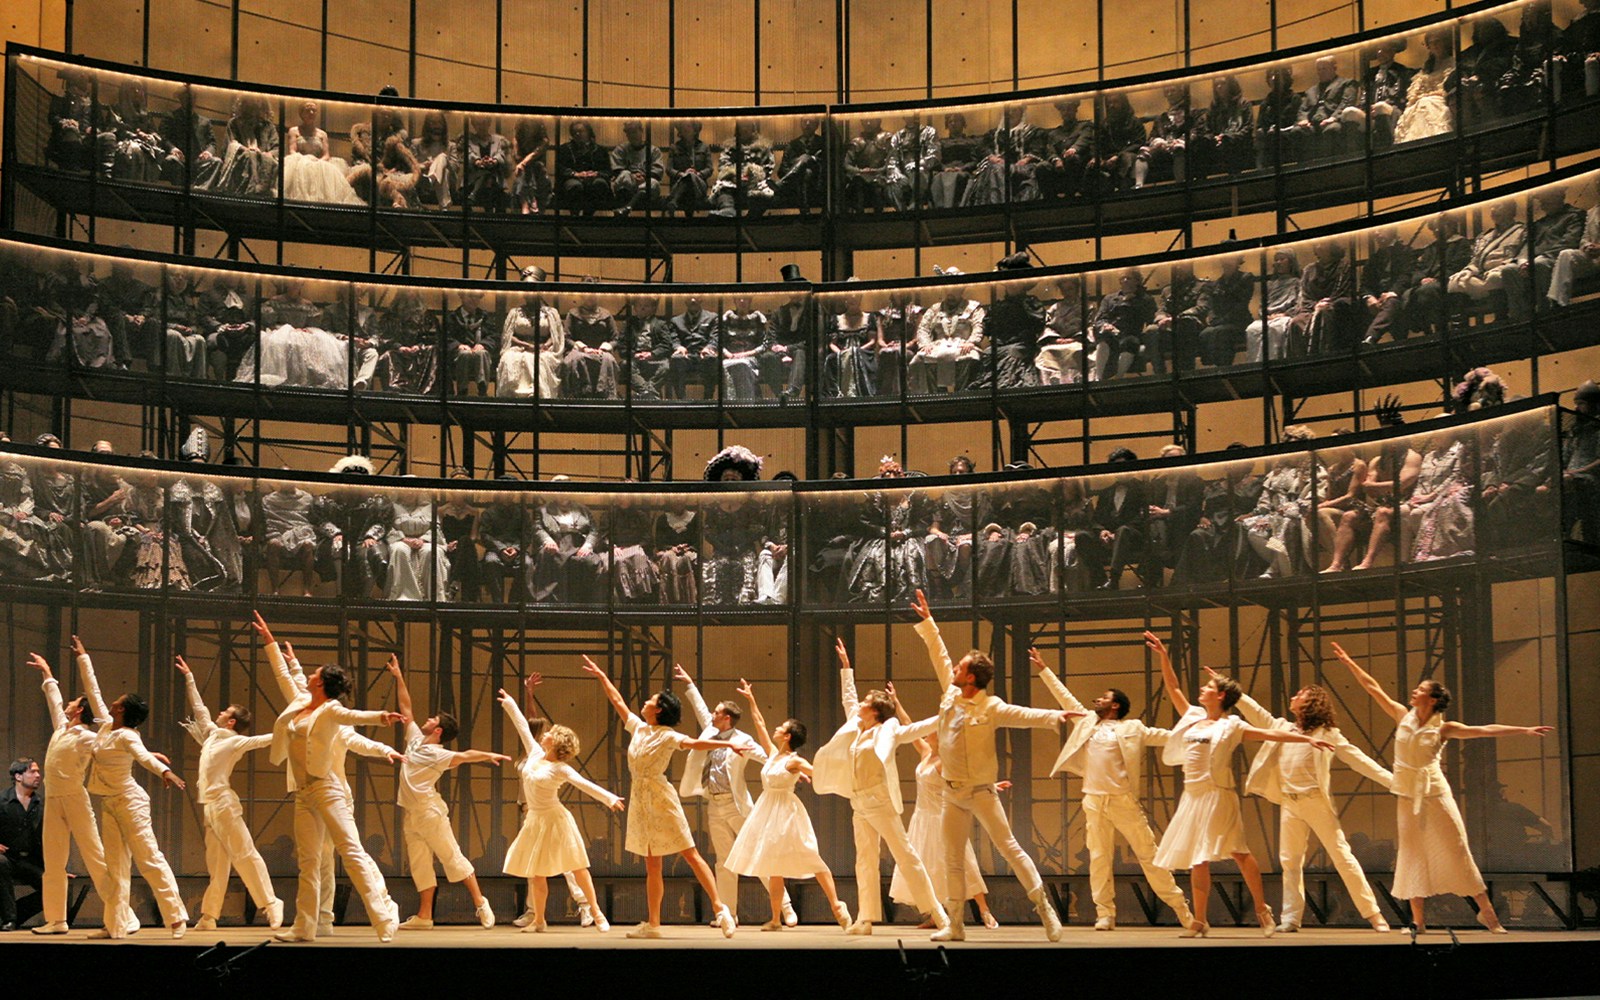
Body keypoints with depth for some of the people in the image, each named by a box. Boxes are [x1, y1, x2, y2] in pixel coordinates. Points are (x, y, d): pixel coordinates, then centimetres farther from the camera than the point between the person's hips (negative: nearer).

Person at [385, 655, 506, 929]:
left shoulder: (437, 755, -11)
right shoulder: (415, 740, 11)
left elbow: (464, 756, -26)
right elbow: (405, 708, 18)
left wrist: (488, 755, -43)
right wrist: (398, 677, 19)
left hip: (430, 812, -8)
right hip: (411, 815, 8)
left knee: (452, 857, -5)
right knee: (419, 865, 7)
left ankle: (480, 902, 1)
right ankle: (424, 916, 8)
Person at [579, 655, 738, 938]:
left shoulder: (667, 736, -8)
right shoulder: (638, 728, 13)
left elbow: (693, 743, -22)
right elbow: (618, 701, 24)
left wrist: (727, 744, -36)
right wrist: (601, 676, 31)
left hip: (660, 797, -7)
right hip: (640, 799, 7)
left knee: (690, 853, -11)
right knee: (652, 865, 7)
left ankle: (719, 907, -14)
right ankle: (652, 923, 8)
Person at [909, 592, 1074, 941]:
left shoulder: (990, 708, -12)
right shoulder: (951, 694, 4)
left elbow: (1023, 715, -23)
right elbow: (939, 655, 13)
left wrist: (1054, 716, -39)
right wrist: (927, 621, 18)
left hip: (980, 791, -6)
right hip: (953, 792, 6)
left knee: (1009, 848, -9)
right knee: (952, 860, 7)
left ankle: (1044, 908, -6)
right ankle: (955, 925, 12)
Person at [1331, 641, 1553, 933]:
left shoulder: (1443, 728, -5)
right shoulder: (1403, 716, 3)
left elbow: (1486, 730, -9)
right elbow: (1373, 688, 6)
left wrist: (1525, 730, -14)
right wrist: (1349, 662, 6)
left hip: (1435, 791, -3)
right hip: (1408, 794, 3)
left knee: (1456, 848, -3)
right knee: (1413, 853, 2)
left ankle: (1486, 911, 4)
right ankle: (1418, 919, 4)